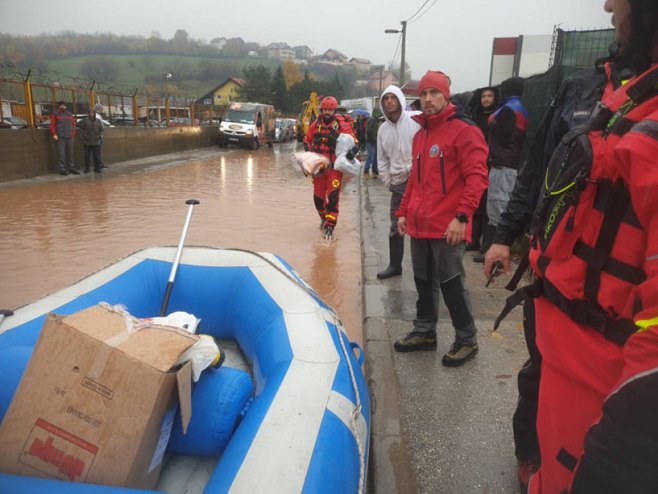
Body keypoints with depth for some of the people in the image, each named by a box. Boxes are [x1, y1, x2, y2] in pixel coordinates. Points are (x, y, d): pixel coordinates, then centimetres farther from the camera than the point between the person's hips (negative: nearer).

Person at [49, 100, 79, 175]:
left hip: (69, 137, 4)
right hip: (60, 137, -4)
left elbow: (73, 125, 16)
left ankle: (71, 168, 15)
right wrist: (54, 134, -12)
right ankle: (62, 169, -3)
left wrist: (73, 135, 7)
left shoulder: (70, 114, 17)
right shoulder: (55, 114, 4)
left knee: (70, 153, 7)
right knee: (61, 153, -6)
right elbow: (52, 125, -2)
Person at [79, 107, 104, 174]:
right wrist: (84, 135, -10)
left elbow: (101, 130, 9)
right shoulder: (85, 120, 1)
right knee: (87, 156, 3)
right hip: (87, 142, -1)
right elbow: (81, 128, 1)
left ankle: (97, 168, 13)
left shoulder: (98, 121, 8)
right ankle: (86, 169, 12)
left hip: (96, 142, 1)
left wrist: (99, 136, -6)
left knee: (97, 156, 4)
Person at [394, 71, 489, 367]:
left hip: (447, 227, -7)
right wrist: (404, 212, 17)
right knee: (424, 282, 16)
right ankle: (424, 333, 31)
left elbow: (477, 177, -15)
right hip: (419, 225, 7)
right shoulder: (420, 135, 17)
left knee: (451, 284, 1)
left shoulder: (463, 130, -8)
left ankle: (467, 340, 18)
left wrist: (462, 216, -21)